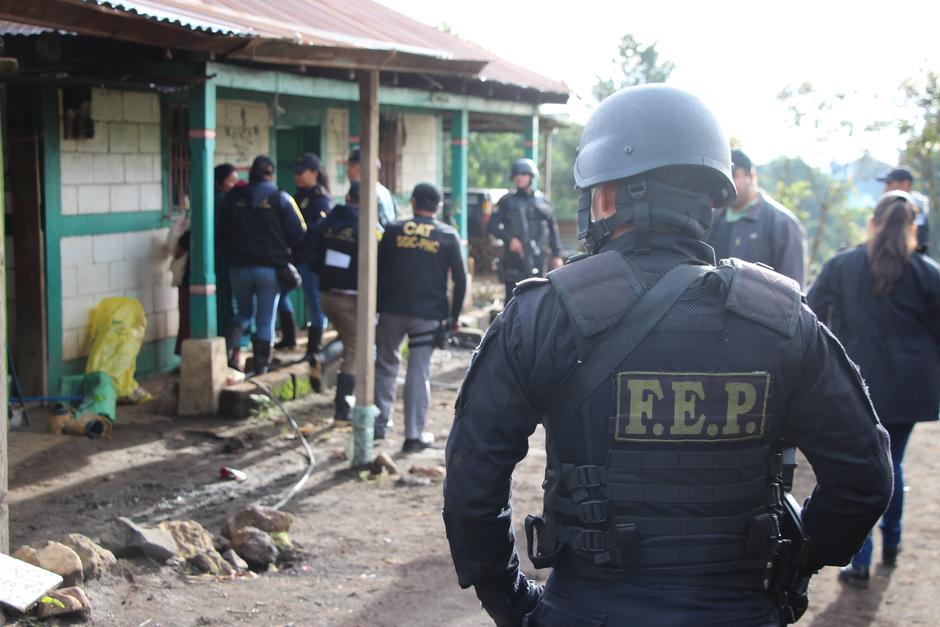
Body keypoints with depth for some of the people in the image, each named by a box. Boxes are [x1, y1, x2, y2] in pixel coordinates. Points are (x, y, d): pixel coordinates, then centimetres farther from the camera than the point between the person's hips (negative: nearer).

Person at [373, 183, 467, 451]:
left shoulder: (393, 231, 3)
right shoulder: (448, 236, 1)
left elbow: (379, 270, 6)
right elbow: (460, 279, 0)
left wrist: (377, 306, 14)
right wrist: (454, 315, 9)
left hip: (392, 310, 1)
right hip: (428, 314, -1)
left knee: (386, 364, 17)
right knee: (419, 372, 2)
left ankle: (380, 423, 20)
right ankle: (414, 435, 4)